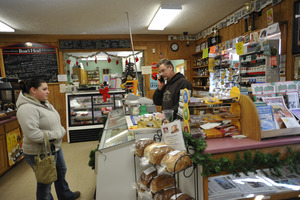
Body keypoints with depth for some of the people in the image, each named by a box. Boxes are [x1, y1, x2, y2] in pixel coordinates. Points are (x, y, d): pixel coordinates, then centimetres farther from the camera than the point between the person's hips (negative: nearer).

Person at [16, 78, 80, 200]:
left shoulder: (45, 103, 6)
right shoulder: (27, 108, -25)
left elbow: (54, 122, 15)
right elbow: (33, 135, -31)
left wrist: (61, 131, -5)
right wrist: (55, 135, -20)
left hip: (55, 147, 10)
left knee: (61, 173, 27)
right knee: (46, 182, 10)